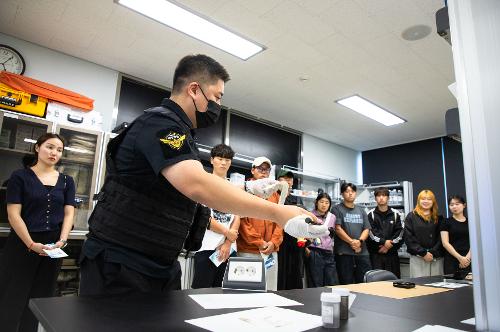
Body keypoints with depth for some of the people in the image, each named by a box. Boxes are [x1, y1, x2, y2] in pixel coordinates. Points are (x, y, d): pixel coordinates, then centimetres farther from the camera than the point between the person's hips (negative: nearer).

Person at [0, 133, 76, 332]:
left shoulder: (67, 181, 8)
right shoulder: (20, 176, -1)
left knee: (40, 298, 12)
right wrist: (31, 244, -17)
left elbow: (69, 213, 2)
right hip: (21, 244, -2)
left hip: (53, 246, 3)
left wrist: (62, 240, -14)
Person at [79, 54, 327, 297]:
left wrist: (248, 190, 7)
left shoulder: (176, 130, 13)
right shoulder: (159, 123, -19)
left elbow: (197, 187, 19)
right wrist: (278, 213, -34)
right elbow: (196, 185, -36)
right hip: (119, 266, -9)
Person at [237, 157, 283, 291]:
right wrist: (259, 243, -12)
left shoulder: (274, 194, 15)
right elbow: (241, 219, -8)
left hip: (271, 250, 5)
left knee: (270, 290, 9)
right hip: (248, 250, -4)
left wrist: (274, 242, -5)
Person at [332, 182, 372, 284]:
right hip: (344, 252, -4)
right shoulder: (337, 209, 2)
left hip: (362, 252, 5)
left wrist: (360, 241, -9)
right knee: (346, 284, 0)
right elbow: (338, 229, -7)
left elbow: (366, 229, 10)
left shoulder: (361, 210, 17)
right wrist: (351, 241, -16)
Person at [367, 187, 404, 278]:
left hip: (392, 253, 2)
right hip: (375, 254, -2)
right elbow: (371, 233, -7)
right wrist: (384, 242, -15)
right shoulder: (371, 214, 2)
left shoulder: (395, 214, 9)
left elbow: (400, 233, 2)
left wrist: (389, 245, -8)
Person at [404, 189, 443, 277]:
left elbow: (440, 238, 5)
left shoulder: (438, 218, 12)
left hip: (436, 258, 3)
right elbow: (408, 238, -3)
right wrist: (423, 253, -9)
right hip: (418, 258, -2)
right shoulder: (411, 216, 3)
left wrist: (433, 253, -8)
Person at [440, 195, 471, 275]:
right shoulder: (446, 222, 3)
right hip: (452, 260, -2)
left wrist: (468, 257, -10)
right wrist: (460, 257, -11)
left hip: (468, 261, 2)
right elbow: (445, 243, -3)